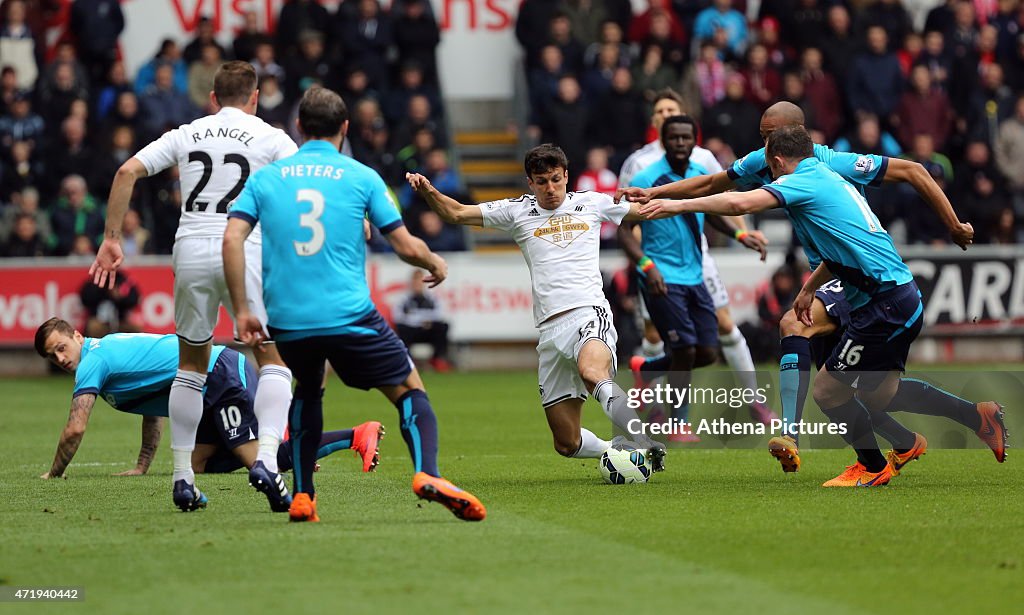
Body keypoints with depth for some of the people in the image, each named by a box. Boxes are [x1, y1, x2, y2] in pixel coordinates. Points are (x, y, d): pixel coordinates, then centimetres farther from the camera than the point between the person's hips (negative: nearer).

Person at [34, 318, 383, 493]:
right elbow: (154, 411, 30)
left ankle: (358, 436, -17)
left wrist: (53, 475, 5)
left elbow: (75, 429, -9)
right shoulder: (111, 349, 23)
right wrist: (142, 467, 27)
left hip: (221, 377, -10)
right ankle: (281, 441, 12)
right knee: (199, 467, 8)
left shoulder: (92, 363, -6)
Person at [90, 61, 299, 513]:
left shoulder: (186, 135, 14)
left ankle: (182, 476, 15)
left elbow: (128, 172, 5)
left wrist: (111, 239, 7)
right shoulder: (270, 138, 6)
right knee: (274, 360, 6)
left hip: (190, 253, 3)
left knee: (191, 364, 17)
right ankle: (266, 458, -15)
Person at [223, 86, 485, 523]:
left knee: (308, 390, 30)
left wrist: (242, 310, 2)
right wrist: (436, 264, 23)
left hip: (287, 321, 3)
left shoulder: (265, 178, 9)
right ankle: (427, 474, -18)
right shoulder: (361, 177, 4)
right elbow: (406, 246, 1)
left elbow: (232, 239, -2)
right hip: (349, 317, -3)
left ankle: (302, 496, 21)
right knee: (409, 389, 8)